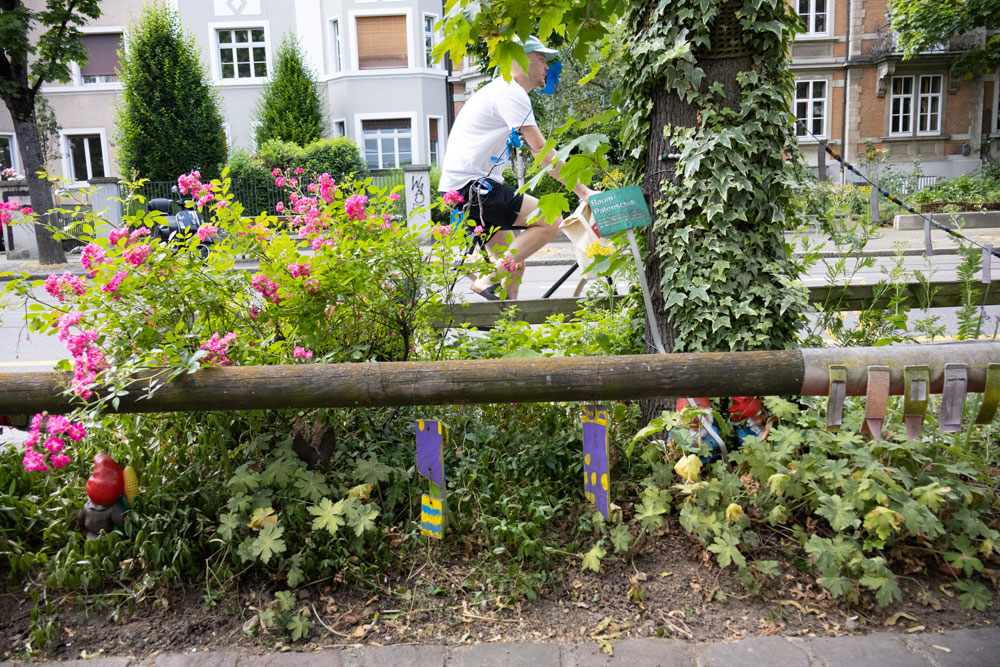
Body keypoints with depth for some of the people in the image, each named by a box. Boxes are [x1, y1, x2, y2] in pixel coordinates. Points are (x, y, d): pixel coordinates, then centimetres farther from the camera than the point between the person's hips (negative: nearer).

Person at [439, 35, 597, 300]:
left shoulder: (501, 90, 24)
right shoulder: (511, 92, -8)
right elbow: (542, 152, -14)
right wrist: (582, 190, -11)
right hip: (470, 186, -10)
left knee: (514, 265, 13)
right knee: (550, 222, -17)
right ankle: (488, 280, -18)